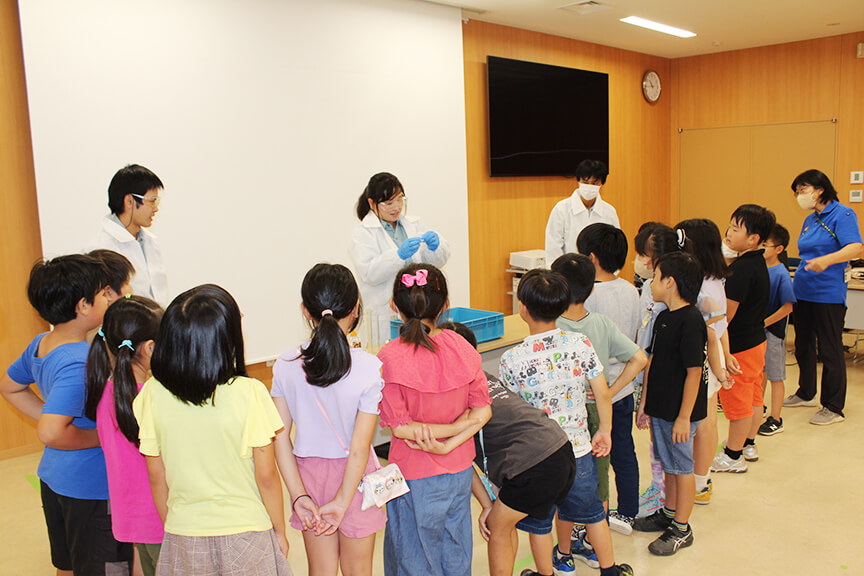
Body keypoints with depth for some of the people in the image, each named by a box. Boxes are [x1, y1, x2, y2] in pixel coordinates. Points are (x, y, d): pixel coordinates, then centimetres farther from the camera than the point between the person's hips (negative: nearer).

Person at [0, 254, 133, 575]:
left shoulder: (40, 344, 0)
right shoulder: (80, 363, -29)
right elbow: (50, 434, -36)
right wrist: (101, 437, -21)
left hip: (53, 477, 9)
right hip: (90, 489, -9)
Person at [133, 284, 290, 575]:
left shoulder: (153, 393, -12)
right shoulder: (249, 393, -20)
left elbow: (156, 476, -1)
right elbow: (266, 476, -12)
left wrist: (170, 526, 14)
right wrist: (279, 530, 4)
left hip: (183, 536, 3)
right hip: (245, 530, -2)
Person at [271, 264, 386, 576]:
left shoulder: (286, 364, -11)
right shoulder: (368, 367, -20)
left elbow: (280, 437, -9)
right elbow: (359, 447, -18)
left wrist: (298, 495, -5)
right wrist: (342, 502, -9)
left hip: (309, 472, 2)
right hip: (353, 478, -2)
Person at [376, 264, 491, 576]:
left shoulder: (388, 358, -21)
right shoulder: (461, 346, -9)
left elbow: (400, 427, -19)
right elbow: (482, 411, -7)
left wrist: (448, 430, -10)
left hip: (415, 477, -4)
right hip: (460, 470, 4)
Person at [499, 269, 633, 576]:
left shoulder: (511, 359, -19)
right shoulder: (581, 344, -11)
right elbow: (602, 393, -4)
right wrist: (605, 430, 11)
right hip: (579, 450, 4)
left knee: (539, 523, 17)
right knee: (591, 511, 24)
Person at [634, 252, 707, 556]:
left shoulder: (690, 321, -20)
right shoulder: (663, 317, 7)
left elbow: (694, 372, -21)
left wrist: (684, 417, -20)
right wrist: (644, 401, 15)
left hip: (680, 413, -8)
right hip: (660, 407, 8)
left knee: (682, 468, 5)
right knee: (669, 464, 20)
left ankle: (681, 529, 18)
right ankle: (669, 514, 36)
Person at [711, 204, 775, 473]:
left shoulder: (741, 269, -24)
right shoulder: (759, 263, 5)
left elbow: (727, 313, -23)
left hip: (739, 345, -10)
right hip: (757, 339, 10)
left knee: (737, 401, 3)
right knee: (753, 396, 20)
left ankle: (732, 456, 15)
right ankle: (748, 444, 35)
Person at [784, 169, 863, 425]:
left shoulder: (843, 214, -9)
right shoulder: (810, 220, 14)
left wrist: (827, 260, -38)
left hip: (828, 294, -8)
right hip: (803, 292, 8)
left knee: (830, 350, -1)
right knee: (803, 346, 16)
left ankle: (833, 408, 10)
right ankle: (806, 394, 33)